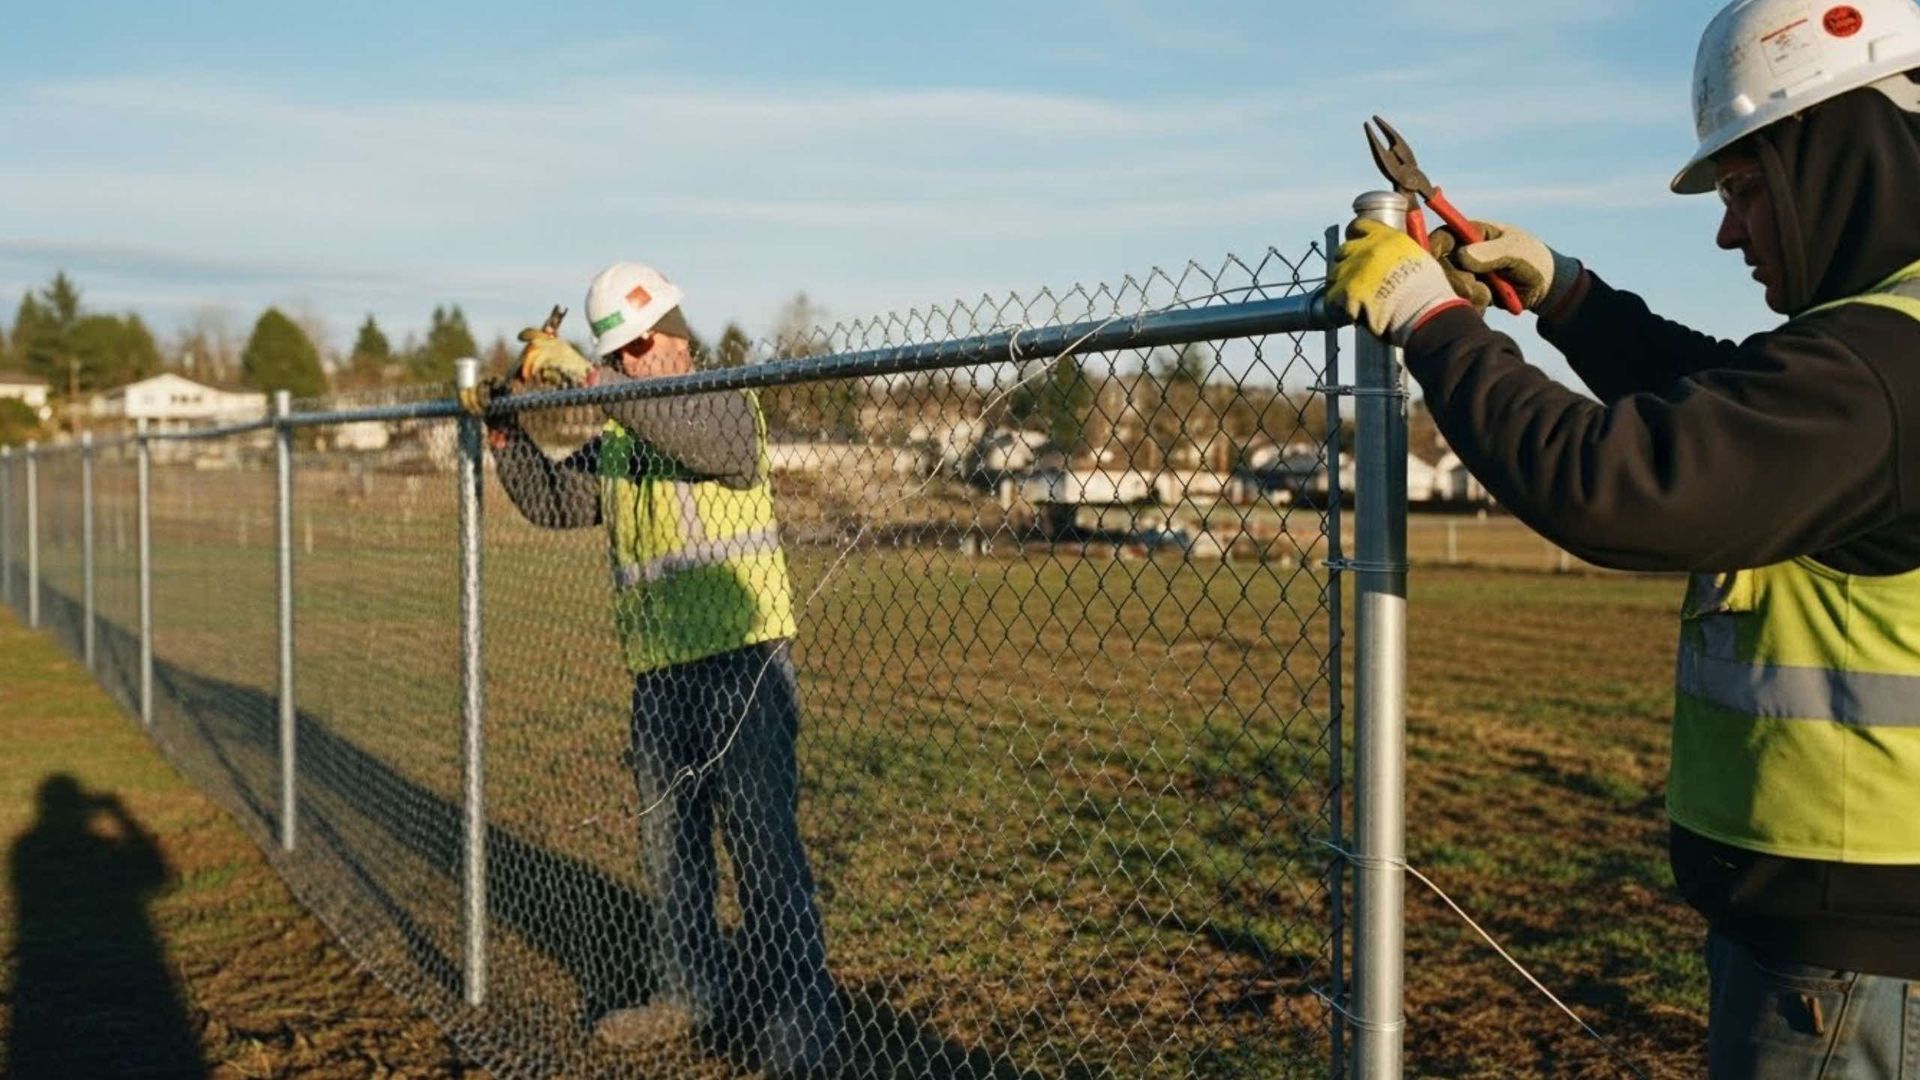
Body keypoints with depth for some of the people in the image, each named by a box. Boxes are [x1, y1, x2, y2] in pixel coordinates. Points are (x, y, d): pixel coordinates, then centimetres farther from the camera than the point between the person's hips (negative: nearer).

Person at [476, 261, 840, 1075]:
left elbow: (699, 435, -26)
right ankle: (694, 993, 30)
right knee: (667, 844, 15)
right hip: (658, 674, 8)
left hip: (743, 661, -7)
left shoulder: (729, 408, -4)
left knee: (762, 840, -6)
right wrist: (505, 435, 4)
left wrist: (584, 375, -28)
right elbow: (551, 500, 19)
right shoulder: (615, 442, 17)